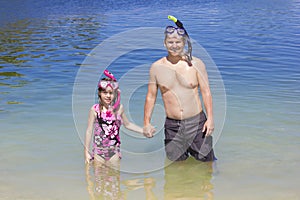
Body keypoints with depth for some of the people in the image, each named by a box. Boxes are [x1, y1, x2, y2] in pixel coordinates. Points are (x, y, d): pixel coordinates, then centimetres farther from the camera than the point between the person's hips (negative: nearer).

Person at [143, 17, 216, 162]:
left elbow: (206, 92, 0)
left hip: (196, 122, -1)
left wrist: (210, 118, -7)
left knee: (205, 162, 5)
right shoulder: (156, 67, 2)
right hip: (172, 126, 1)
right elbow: (151, 96, 7)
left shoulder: (196, 64, -1)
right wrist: (146, 123, 1)